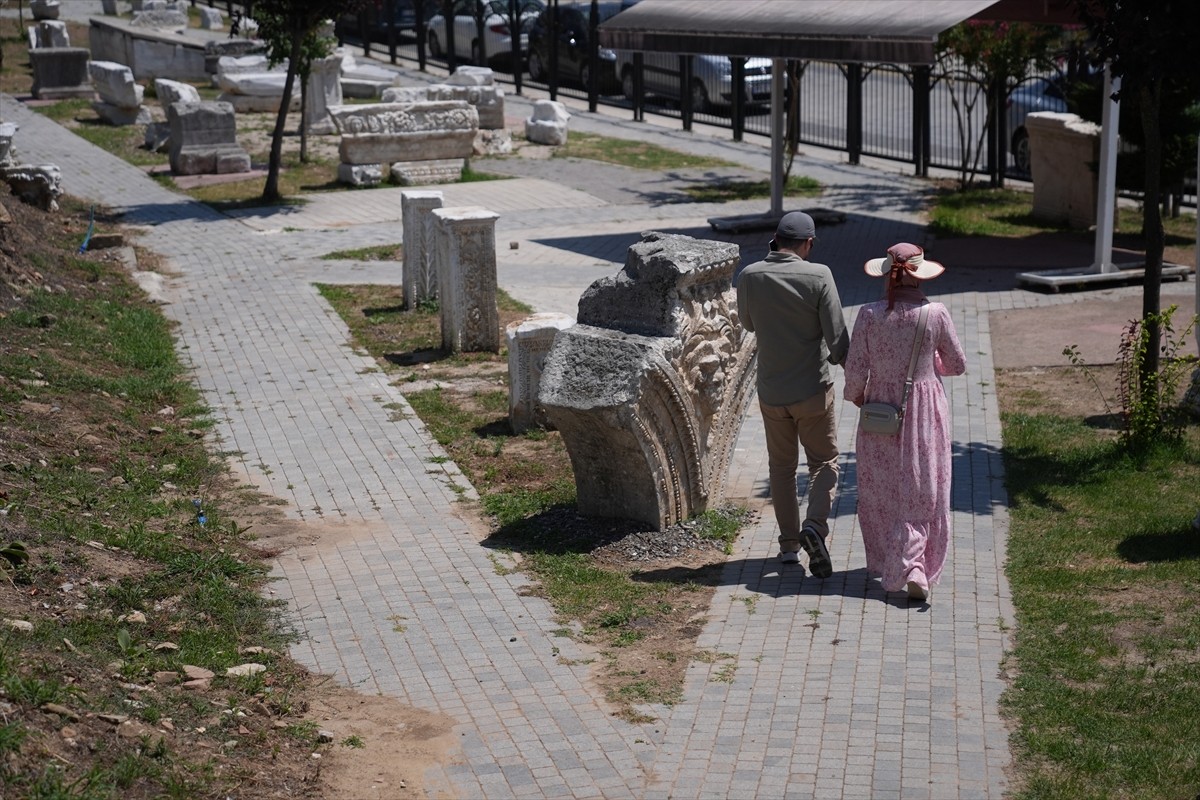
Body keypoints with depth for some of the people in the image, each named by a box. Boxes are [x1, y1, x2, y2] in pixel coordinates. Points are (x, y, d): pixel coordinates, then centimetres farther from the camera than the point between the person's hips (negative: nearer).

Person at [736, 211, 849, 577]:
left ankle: (789, 544, 20)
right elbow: (837, 334, -12)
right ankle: (815, 525, -11)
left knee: (781, 468, 17)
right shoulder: (818, 276, -14)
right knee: (824, 463, 12)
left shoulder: (750, 277, -7)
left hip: (771, 392, 3)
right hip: (813, 389, -2)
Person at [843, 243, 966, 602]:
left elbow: (855, 370, -8)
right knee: (923, 493, 8)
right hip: (925, 410, 0)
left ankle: (885, 561, 26)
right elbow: (957, 366, 0)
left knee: (880, 490, 16)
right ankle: (913, 566, -2)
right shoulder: (936, 314, -12)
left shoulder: (869, 315, -12)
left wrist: (854, 396, 12)